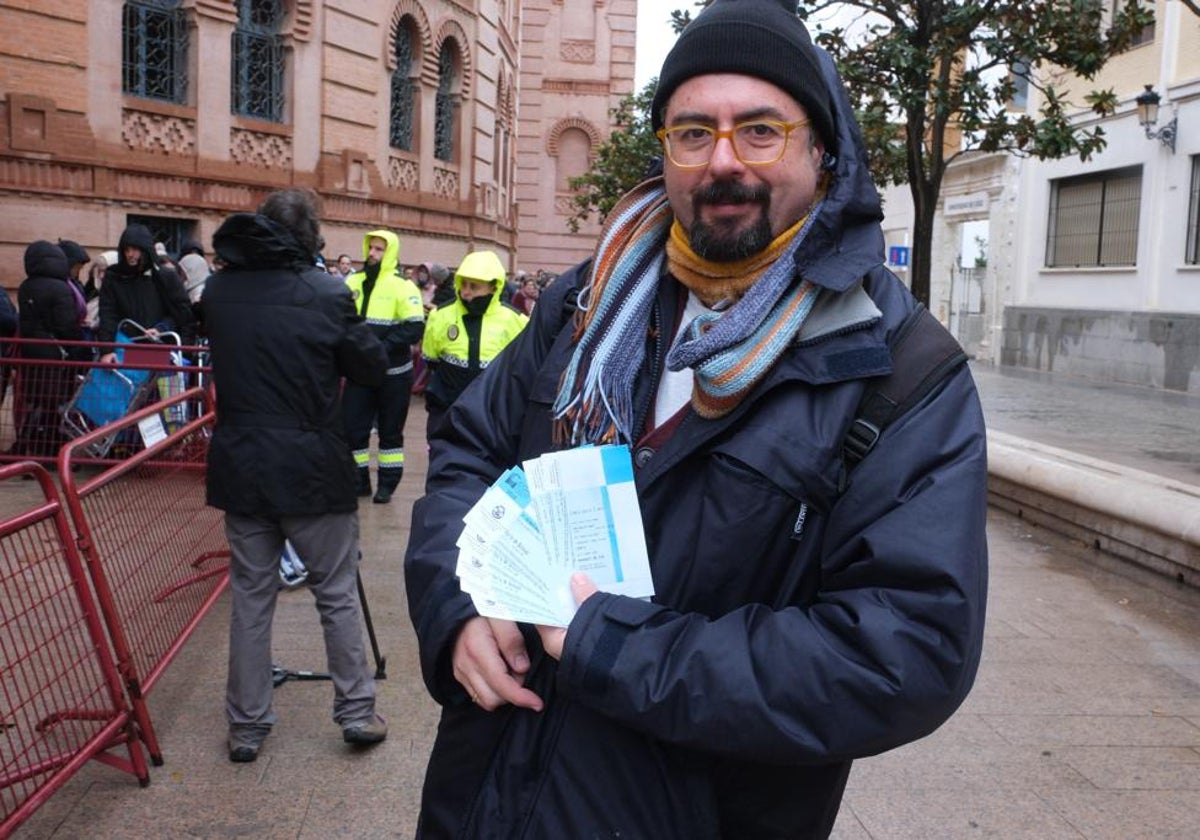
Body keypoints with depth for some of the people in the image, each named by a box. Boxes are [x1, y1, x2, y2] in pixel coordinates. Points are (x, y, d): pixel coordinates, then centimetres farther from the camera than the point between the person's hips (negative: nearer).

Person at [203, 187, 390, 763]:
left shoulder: (218, 290, 1)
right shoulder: (326, 292, -13)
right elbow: (373, 369, -3)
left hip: (241, 466, 4)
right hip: (312, 471, -4)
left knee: (250, 596, 12)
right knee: (337, 594, 9)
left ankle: (246, 725, 20)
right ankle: (356, 712, 18)